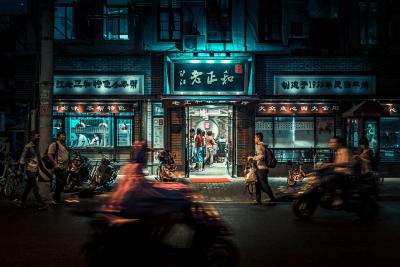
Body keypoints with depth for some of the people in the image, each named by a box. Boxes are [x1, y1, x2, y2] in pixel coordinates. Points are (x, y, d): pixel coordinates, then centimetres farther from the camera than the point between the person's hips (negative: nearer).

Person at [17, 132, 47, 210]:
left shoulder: (36, 146, 14)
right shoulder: (28, 147, -9)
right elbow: (22, 159, -10)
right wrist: (20, 170, -12)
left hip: (35, 170, 8)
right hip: (29, 170, -8)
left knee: (28, 187, 13)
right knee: (36, 188, -8)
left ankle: (22, 203, 22)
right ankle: (42, 204, -9)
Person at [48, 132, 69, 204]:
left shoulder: (64, 145, 22)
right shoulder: (54, 144, -6)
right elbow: (49, 154, -15)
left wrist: (68, 165, 19)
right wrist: (55, 163, -20)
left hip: (65, 168, 9)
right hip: (59, 168, -9)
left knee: (62, 184, 11)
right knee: (59, 184, -10)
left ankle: (58, 199, 18)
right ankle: (55, 199, -3)